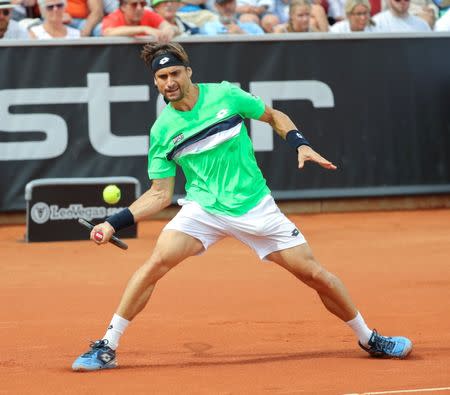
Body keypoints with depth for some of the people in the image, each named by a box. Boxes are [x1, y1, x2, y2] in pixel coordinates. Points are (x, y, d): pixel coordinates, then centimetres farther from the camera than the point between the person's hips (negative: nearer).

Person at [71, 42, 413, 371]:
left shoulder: (225, 95, -6)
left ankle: (368, 339, 22)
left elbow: (274, 117, 9)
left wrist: (301, 145, -8)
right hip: (203, 208, 0)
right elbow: (160, 195, 0)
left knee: (315, 274, 0)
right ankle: (107, 348, -15)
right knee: (158, 261, -24)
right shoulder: (163, 131, -4)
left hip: (255, 207, 0)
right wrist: (114, 224, -9)